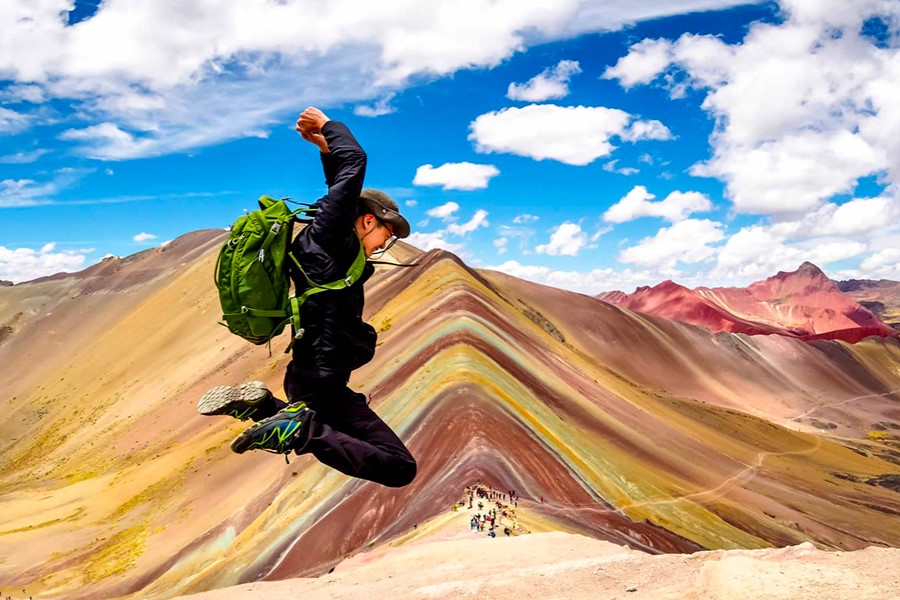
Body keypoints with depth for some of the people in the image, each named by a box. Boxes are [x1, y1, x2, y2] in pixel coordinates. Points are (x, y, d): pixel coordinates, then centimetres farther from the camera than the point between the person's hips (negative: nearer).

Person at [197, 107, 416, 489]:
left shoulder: (333, 243, 14)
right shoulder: (329, 237, -12)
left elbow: (345, 191, 32)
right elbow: (355, 162, -11)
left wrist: (326, 149, 28)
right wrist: (328, 125, 5)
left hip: (306, 375, 10)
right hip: (322, 382, -10)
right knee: (400, 468, -15)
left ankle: (258, 404, 15)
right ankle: (302, 430, -21)